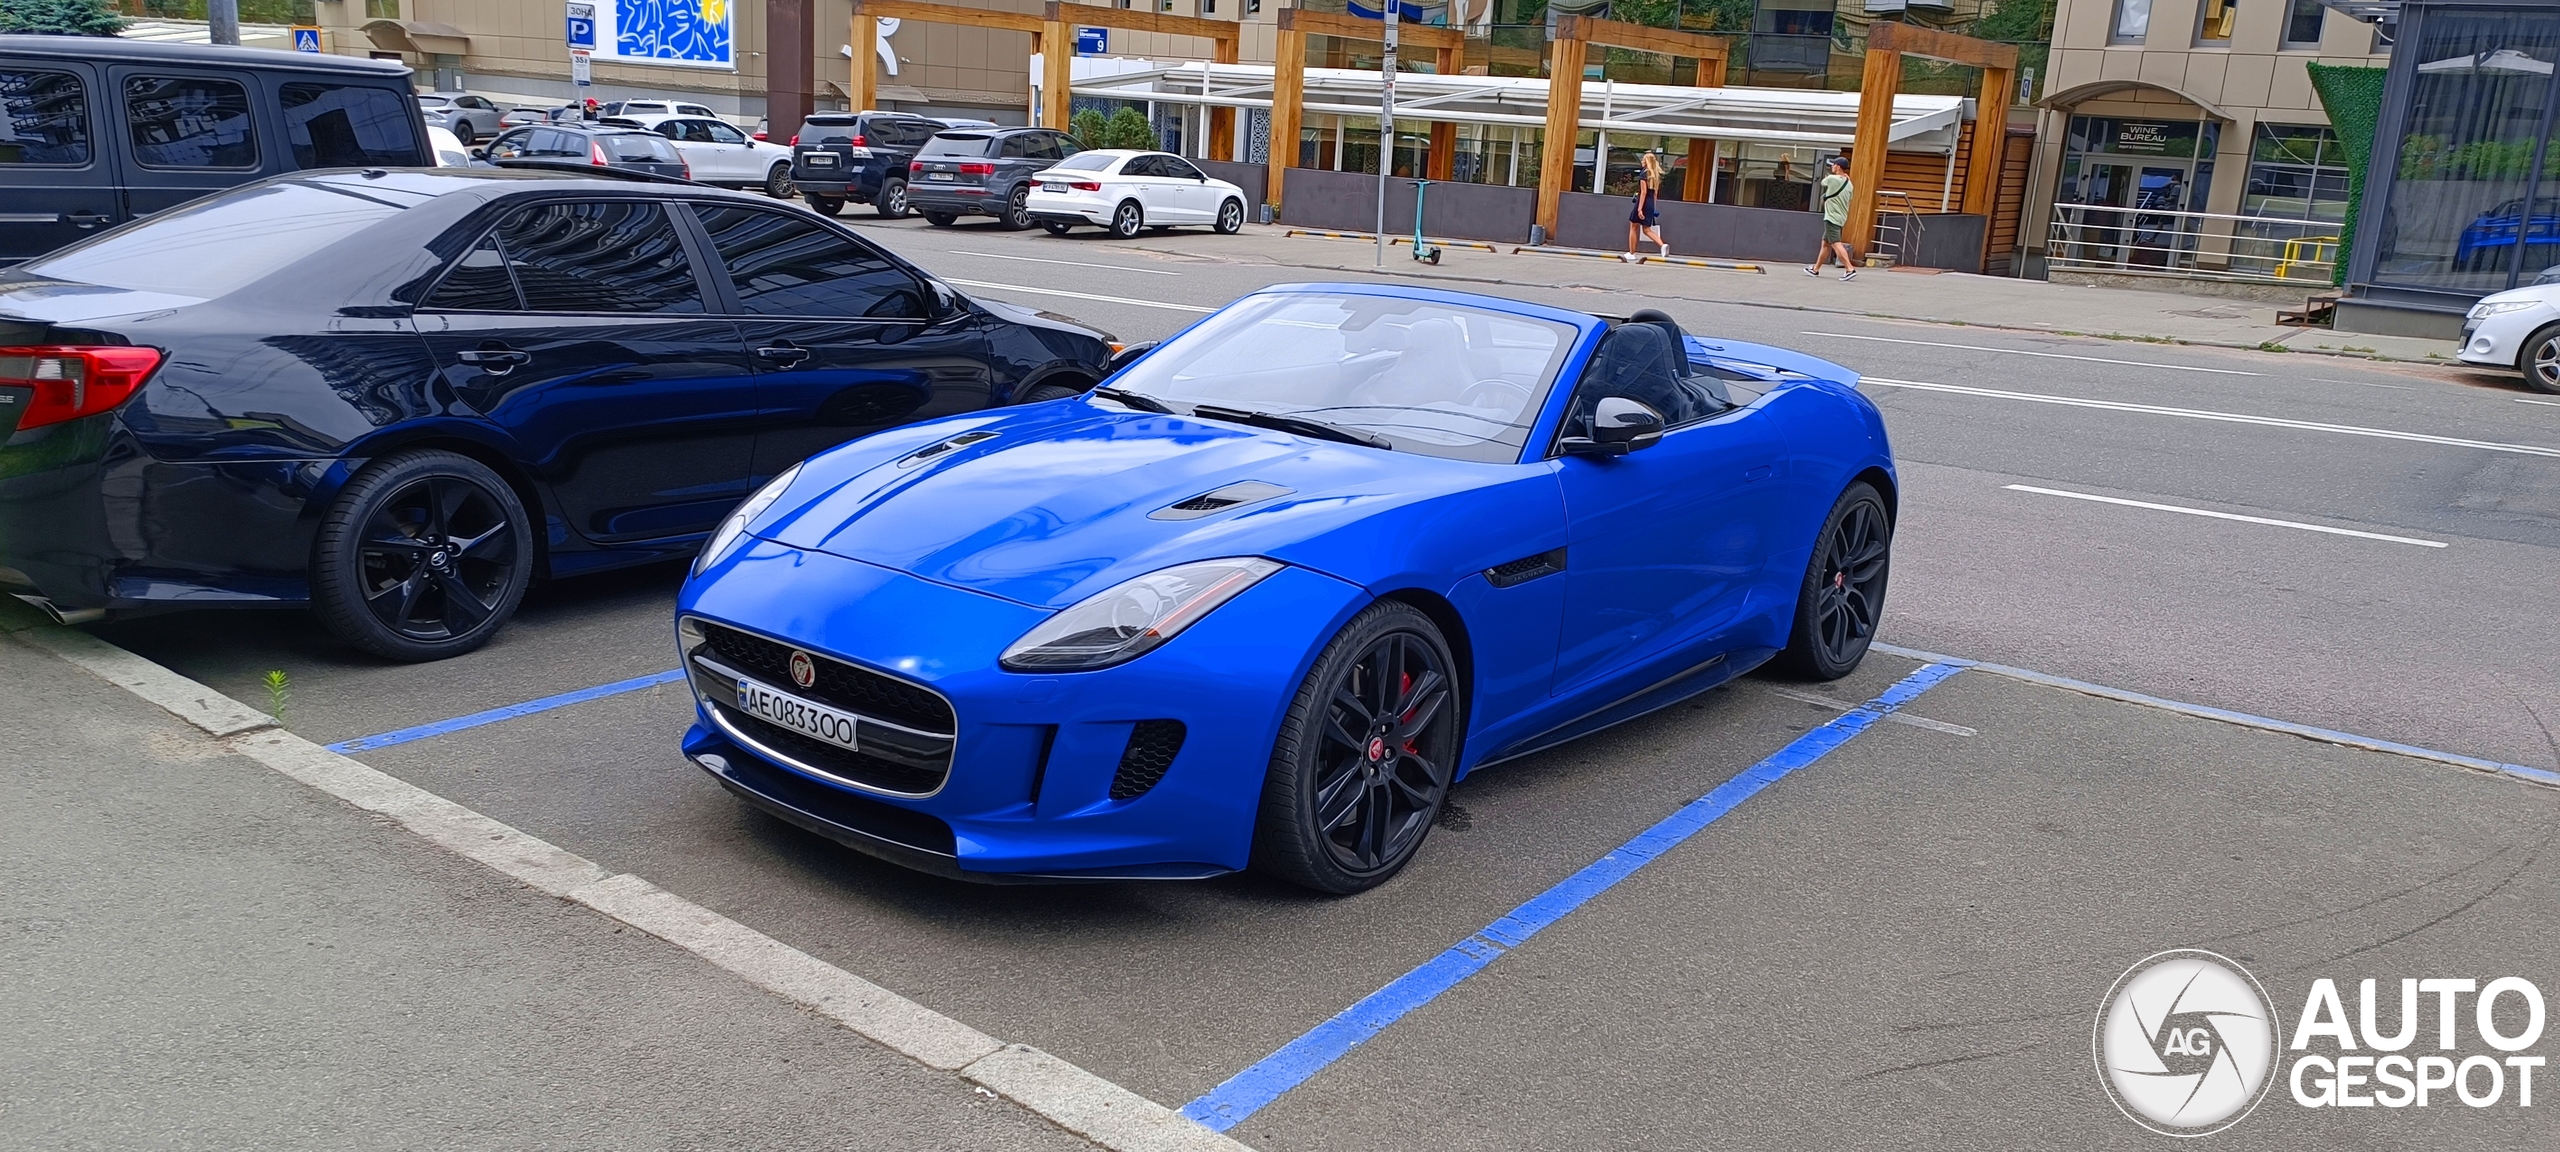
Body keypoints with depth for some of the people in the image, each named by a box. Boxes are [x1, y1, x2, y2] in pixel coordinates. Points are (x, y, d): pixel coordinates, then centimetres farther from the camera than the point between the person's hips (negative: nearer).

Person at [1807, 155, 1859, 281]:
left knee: (1836, 244, -15)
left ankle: (1850, 269, -24)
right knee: (1825, 243, 17)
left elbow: (1823, 182, 10)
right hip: (1841, 218, 9)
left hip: (1832, 218, -9)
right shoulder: (1849, 184, 10)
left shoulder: (1832, 179, -12)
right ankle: (1815, 269, 25)